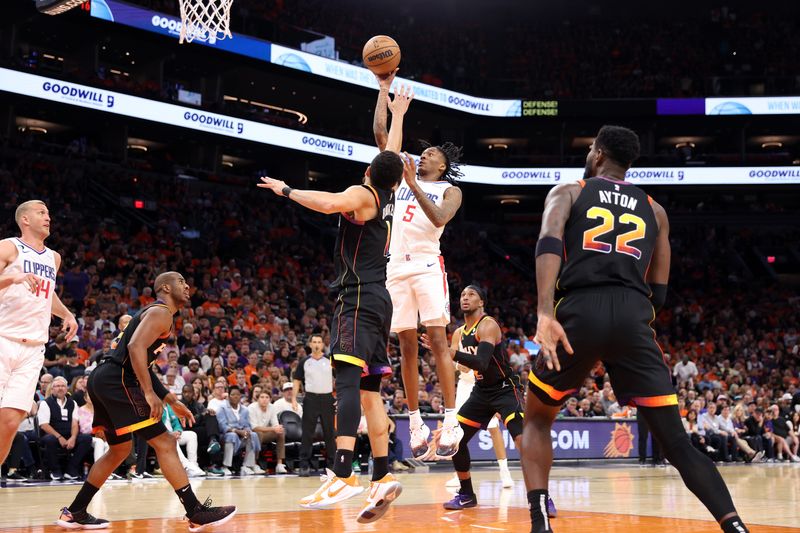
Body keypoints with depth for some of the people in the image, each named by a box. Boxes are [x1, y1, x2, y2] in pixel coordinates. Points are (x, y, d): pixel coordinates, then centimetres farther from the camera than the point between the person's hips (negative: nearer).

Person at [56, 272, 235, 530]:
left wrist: (171, 400, 27)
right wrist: (150, 393, -24)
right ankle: (196, 512, -9)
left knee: (120, 450, 23)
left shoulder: (153, 312, 26)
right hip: (117, 380, -11)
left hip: (103, 379, 11)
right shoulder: (161, 312, -5)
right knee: (164, 443, -9)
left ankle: (74, 512, 26)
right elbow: (136, 347, -22)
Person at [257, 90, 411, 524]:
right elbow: (393, 158, 33)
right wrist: (397, 114, 44)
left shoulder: (362, 194, -5)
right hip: (376, 300, 9)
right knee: (369, 388, 8)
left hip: (359, 299, -9)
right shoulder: (387, 198, 16)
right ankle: (382, 478, 6)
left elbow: (329, 203, -27)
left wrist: (286, 190, -14)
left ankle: (343, 475, -34)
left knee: (348, 376, -21)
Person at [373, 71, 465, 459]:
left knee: (437, 340, -12)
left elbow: (439, 219, -13)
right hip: (397, 267, 5)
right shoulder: (403, 178, 20)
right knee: (407, 345, 3)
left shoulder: (450, 190, 8)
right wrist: (385, 89, 13)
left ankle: (451, 423, -15)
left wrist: (414, 186, -19)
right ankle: (416, 424, 6)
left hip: (427, 265, -5)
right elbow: (381, 133, 15)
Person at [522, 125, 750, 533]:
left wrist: (545, 312, -19)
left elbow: (549, 243, -7)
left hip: (580, 312, -1)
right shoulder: (654, 210, 25)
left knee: (537, 420, 20)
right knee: (677, 444, 4)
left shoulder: (567, 192, 16)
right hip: (634, 317, 2)